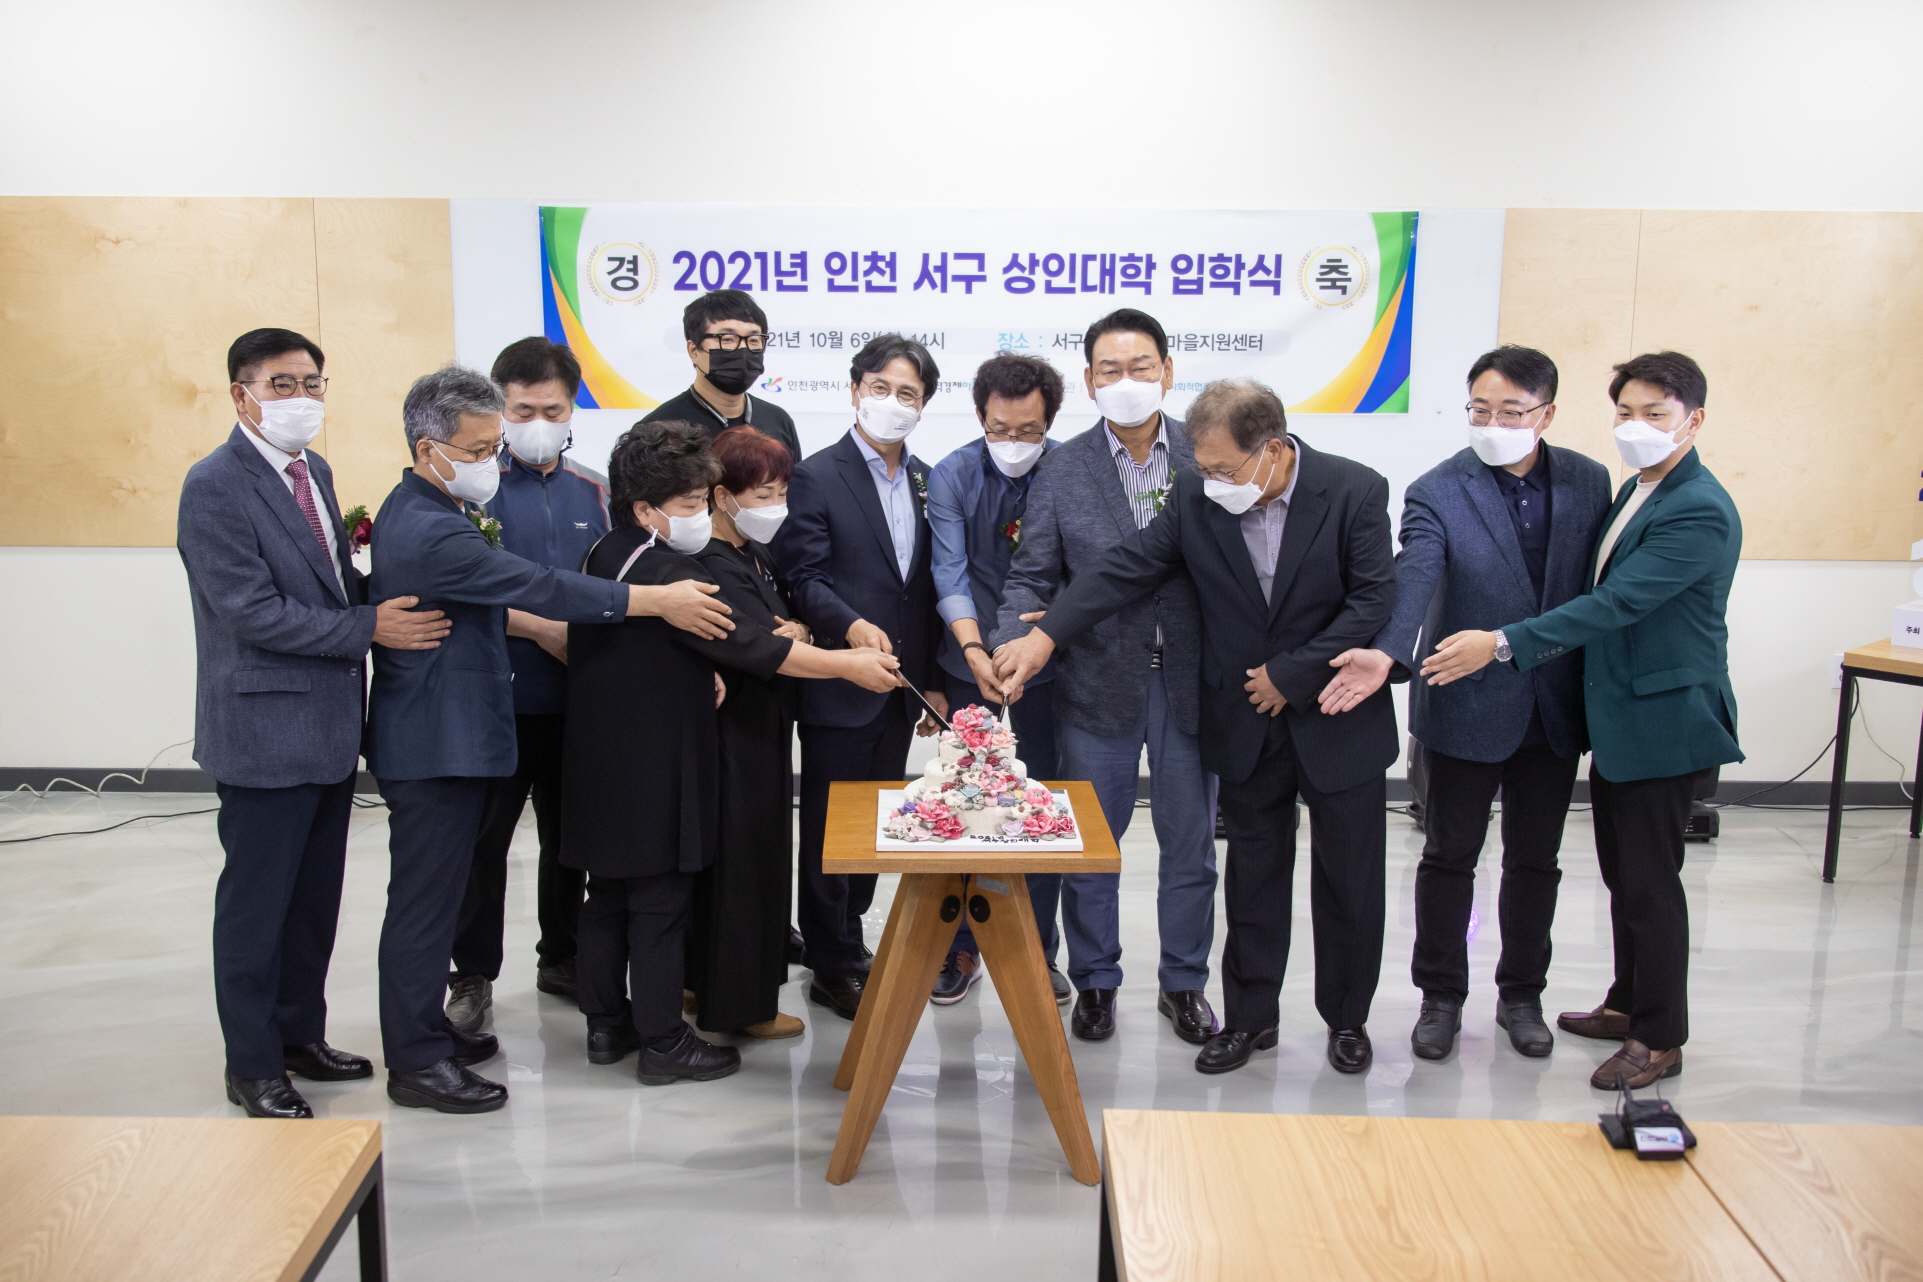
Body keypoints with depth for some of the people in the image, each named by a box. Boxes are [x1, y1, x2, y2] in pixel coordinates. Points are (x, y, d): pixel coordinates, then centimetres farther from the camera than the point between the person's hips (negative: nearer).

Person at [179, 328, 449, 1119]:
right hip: (265, 732, -8)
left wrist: (389, 592, -1)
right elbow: (252, 611, -21)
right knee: (257, 904, 6)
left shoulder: (313, 471, 11)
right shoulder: (215, 486, -15)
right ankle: (252, 1068, 21)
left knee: (316, 897, 18)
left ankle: (300, 1034, 35)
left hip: (327, 726, 8)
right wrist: (369, 628, -21)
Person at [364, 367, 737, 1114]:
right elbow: (542, 587, -26)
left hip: (444, 734, 11)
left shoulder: (417, 512, 10)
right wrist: (658, 600, -24)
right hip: (435, 742, -11)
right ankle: (416, 1061, 12)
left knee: (432, 891, 19)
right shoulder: (430, 533, -24)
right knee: (426, 897, 0)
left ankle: (423, 1027, 32)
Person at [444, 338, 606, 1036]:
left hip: (577, 698, 5)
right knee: (482, 841, 5)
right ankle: (473, 975, 19)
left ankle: (561, 957, 31)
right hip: (496, 696, -4)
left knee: (569, 835, 15)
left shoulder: (592, 494, 10)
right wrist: (541, 628, -20)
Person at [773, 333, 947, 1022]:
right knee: (830, 829, 5)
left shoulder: (925, 480, 10)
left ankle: (847, 943, 32)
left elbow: (928, 588, 12)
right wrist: (852, 627, -28)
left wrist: (933, 680, 10)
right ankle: (834, 969, 17)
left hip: (900, 687, 6)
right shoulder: (817, 476, -7)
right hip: (838, 687, -6)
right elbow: (802, 578, -12)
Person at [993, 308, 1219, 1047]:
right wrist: (1012, 651, -21)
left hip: (1190, 683, 1)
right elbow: (1032, 579, -4)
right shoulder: (1062, 472, -2)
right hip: (1099, 685, 0)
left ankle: (1184, 982, 32)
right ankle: (1095, 981, 30)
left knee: (1189, 843, 14)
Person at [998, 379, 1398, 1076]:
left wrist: (1291, 675, -17)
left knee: (1349, 880, 11)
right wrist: (1046, 634, -20)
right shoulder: (1196, 496, -8)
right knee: (1253, 876, 13)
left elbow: (1373, 598, -15)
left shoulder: (1355, 491, -15)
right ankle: (1249, 1017, 29)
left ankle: (1347, 1018, 31)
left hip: (1340, 722, -2)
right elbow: (1128, 567, -10)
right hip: (1246, 726, 2)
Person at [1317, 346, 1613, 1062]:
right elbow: (1413, 582, -26)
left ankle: (1521, 994, 33)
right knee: (1449, 857, 9)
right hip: (1467, 707, -3)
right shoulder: (1437, 492, -11)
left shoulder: (1588, 482, 1)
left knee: (1535, 860, 15)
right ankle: (1441, 996, 26)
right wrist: (1388, 655, -44)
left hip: (1555, 709, 3)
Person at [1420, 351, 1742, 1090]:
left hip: (1663, 720, -9)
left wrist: (1503, 644, -33)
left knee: (1650, 879, 1)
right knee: (1622, 872, 19)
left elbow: (1617, 603, -28)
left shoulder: (1698, 512, -21)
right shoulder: (1635, 491, 10)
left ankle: (1661, 1039, 16)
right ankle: (1630, 1003, 35)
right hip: (1618, 716, 9)